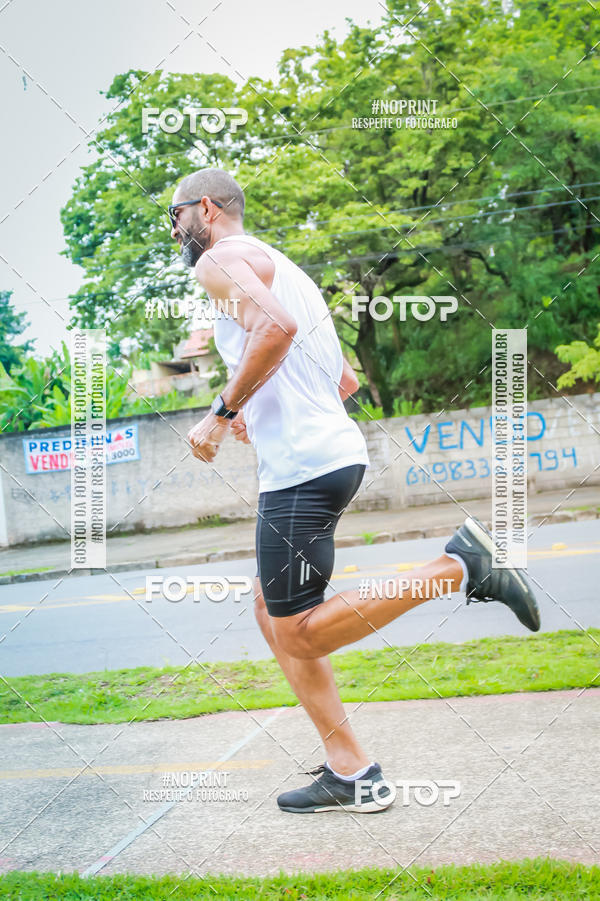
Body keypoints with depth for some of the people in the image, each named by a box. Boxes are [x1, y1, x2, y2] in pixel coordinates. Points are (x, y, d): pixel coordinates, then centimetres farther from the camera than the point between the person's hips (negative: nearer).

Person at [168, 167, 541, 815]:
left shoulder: (222, 261, -4)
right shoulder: (281, 269, 26)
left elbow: (276, 326, -25)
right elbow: (345, 382, 27)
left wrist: (221, 414, -17)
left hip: (301, 468, -10)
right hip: (335, 452, 10)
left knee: (298, 636, -6)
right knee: (273, 615, 13)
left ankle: (459, 567, -12)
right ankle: (350, 774, 10)